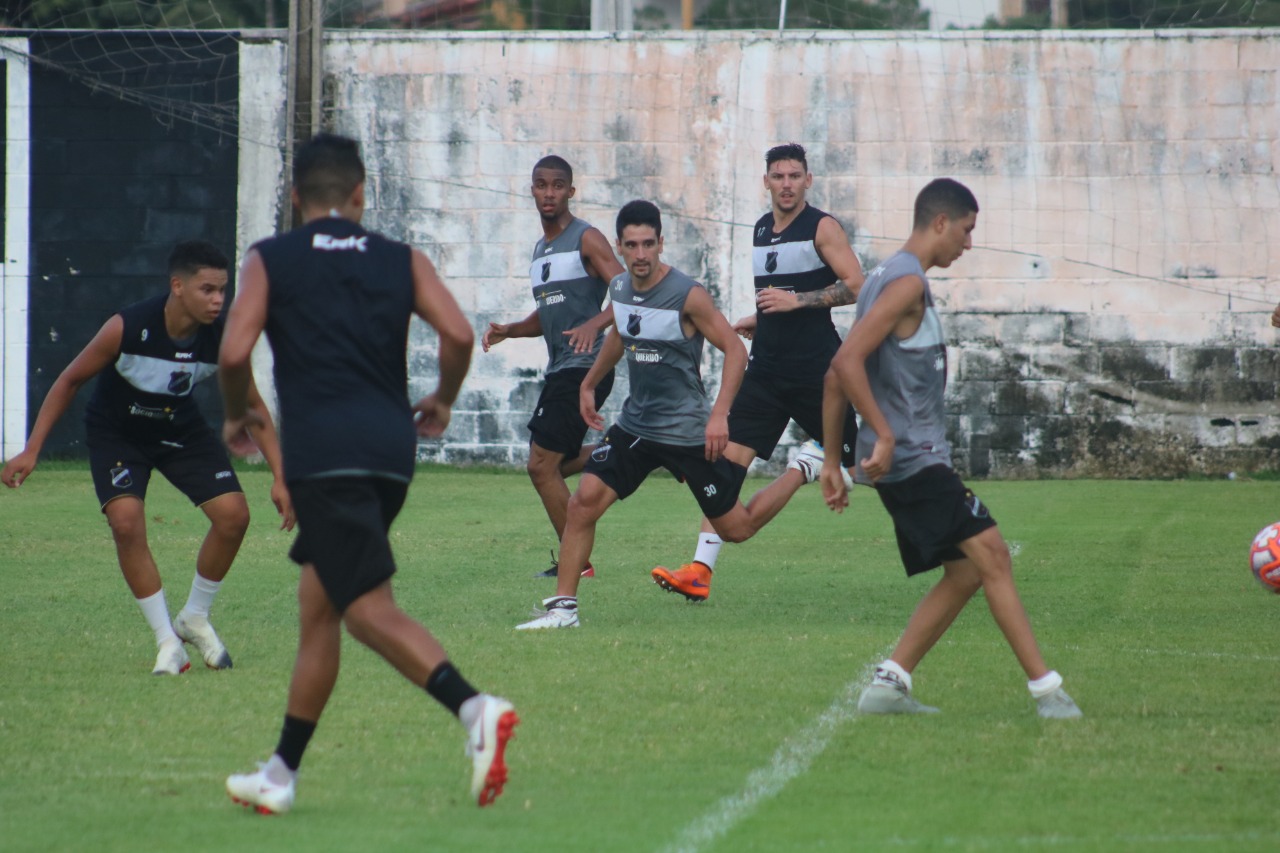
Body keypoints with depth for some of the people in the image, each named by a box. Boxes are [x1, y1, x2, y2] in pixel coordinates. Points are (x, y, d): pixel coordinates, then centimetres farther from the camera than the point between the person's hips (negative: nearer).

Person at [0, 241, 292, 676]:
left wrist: (279, 477, -14)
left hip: (180, 428, 3)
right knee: (126, 520, -24)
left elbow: (253, 406, -8)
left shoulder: (223, 338, -23)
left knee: (233, 513, -12)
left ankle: (195, 618, 12)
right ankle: (168, 640, -11)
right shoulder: (127, 328, -32)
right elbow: (70, 380, -17)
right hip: (116, 432, -3)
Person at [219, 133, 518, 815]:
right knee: (318, 602, 17)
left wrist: (237, 414, 14)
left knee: (368, 606, -11)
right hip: (390, 445, 5)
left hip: (322, 451, -5)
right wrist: (442, 401, 18)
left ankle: (474, 708, -34)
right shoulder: (402, 261, 14)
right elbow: (458, 334, 0)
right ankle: (282, 772, 21)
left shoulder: (270, 261, 7)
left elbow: (234, 352, -5)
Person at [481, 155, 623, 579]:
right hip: (559, 369, 9)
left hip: (586, 366, -9)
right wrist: (507, 331, 8)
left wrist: (595, 323, -35)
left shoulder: (586, 239, -9)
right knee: (553, 462, 16)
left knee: (542, 464, -10)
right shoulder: (540, 249, 17)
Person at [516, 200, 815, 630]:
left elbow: (735, 350, -16)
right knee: (583, 502, -12)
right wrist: (589, 384, 30)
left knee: (736, 528, 5)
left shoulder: (688, 295, -18)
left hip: (688, 431, -5)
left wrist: (719, 415, -25)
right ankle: (563, 607, -5)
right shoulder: (619, 289, 1)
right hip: (635, 424, 5)